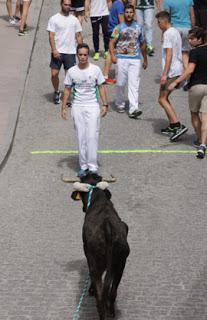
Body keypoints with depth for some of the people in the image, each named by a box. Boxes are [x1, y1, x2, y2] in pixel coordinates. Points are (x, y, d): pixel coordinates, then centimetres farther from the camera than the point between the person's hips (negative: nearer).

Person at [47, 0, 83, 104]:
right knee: (54, 74, -2)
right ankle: (56, 92, 23)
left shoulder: (74, 20, 7)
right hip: (57, 52, -2)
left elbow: (78, 36, 11)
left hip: (70, 52, 2)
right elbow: (51, 36, -6)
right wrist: (54, 50, -15)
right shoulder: (54, 19, -2)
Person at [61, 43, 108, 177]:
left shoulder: (95, 69, -1)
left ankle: (93, 166, -2)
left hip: (92, 106, -2)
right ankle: (83, 166, 11)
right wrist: (64, 107, 5)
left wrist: (105, 104, -3)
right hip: (77, 106, 2)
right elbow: (67, 90, 8)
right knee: (81, 137, 4)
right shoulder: (71, 71, 1)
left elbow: (101, 87, 3)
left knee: (92, 136, -7)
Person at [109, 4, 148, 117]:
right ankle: (120, 105, 26)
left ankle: (133, 109, -15)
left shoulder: (139, 28, 10)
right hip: (121, 59, -1)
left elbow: (143, 44, 20)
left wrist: (145, 60, 23)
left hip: (135, 59, 1)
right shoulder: (119, 28, 2)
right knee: (120, 84, 6)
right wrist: (112, 55, -20)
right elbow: (112, 42, -4)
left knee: (134, 84, -8)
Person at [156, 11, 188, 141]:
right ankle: (172, 126, 17)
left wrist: (165, 74, -22)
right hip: (178, 70, 10)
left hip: (171, 71, -10)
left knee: (162, 99, -8)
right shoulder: (176, 32, 16)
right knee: (165, 97, 17)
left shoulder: (168, 33, -13)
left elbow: (169, 54, -20)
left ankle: (178, 125, -17)